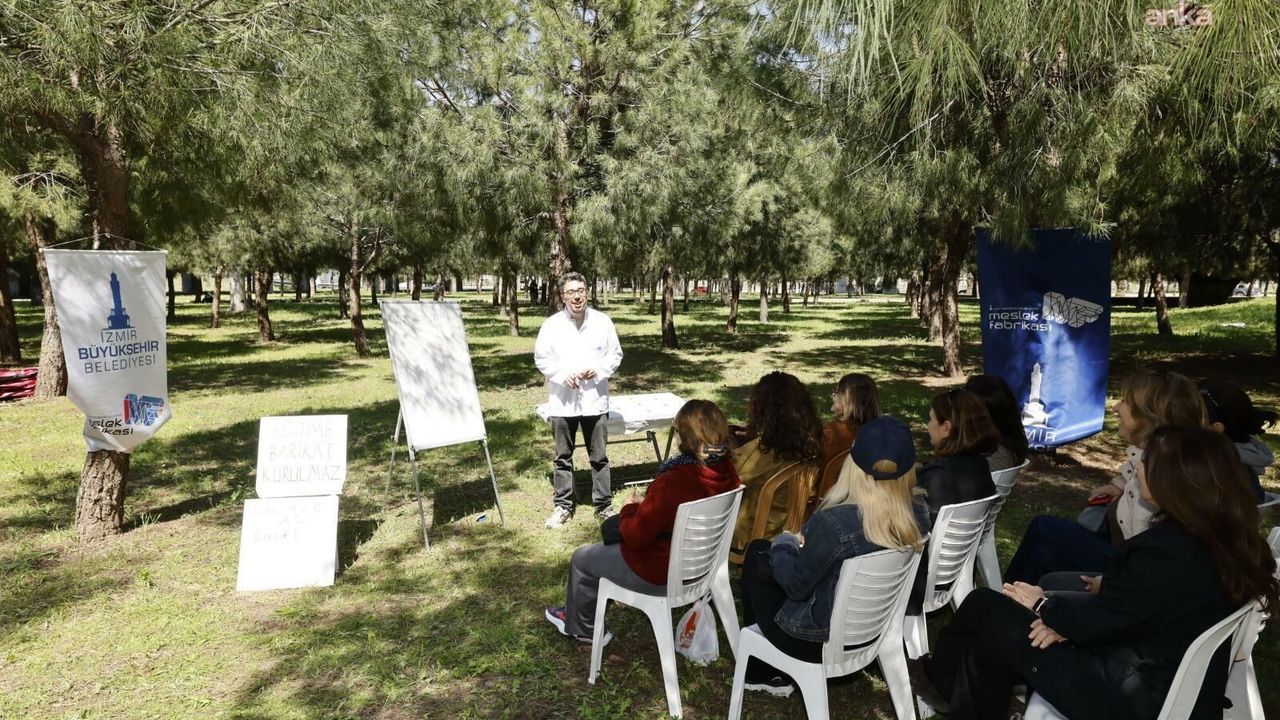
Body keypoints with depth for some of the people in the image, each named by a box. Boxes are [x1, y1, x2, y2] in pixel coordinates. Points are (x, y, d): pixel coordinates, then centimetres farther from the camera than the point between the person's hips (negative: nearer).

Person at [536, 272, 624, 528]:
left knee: (599, 457, 8)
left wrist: (598, 370, -12)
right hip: (562, 401, 0)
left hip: (594, 399, 0)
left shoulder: (602, 322, 1)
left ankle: (604, 504, 20)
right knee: (562, 456, 10)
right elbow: (541, 358, 3)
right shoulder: (551, 324, -1)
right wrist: (562, 374, -12)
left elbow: (615, 354, 6)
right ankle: (563, 506, 22)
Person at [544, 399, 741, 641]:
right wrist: (644, 507, 6)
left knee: (581, 559, 17)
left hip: (660, 575, -8)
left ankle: (581, 627, 41)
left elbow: (635, 536, -24)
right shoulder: (727, 472, -13)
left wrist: (629, 510, -4)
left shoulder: (671, 483, -36)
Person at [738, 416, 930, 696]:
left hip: (819, 641, -6)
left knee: (757, 554, 16)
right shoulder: (920, 514, -13)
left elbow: (794, 584, -19)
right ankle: (778, 671, 31)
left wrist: (783, 543, -1)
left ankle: (762, 670, 32)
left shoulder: (835, 522, -33)